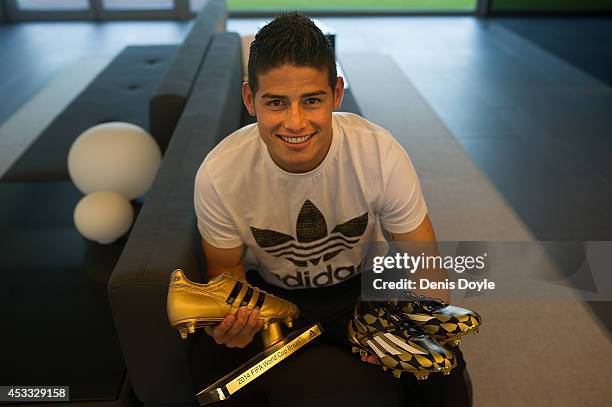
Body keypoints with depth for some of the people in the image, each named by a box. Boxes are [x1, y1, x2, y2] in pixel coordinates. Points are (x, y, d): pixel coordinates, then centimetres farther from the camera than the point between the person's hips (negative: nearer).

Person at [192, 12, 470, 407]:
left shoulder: (381, 155, -23)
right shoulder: (219, 176, -22)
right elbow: (226, 268, -6)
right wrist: (228, 317, -30)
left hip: (364, 285, 0)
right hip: (267, 294, 1)